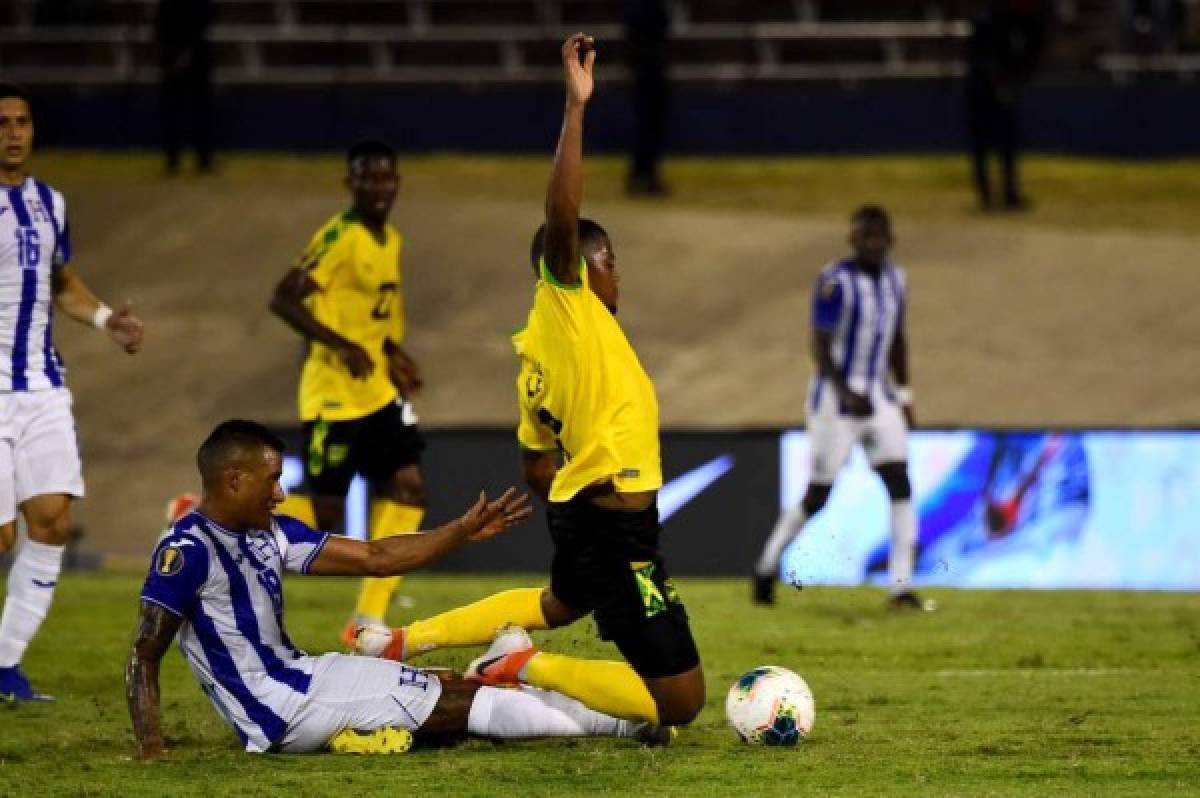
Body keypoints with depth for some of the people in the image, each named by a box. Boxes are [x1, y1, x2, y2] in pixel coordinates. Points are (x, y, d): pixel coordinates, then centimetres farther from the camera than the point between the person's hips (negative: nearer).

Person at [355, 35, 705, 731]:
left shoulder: (538, 352, 16)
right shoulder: (564, 303, -8)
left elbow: (537, 465, 21)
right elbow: (561, 216, -25)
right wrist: (577, 107, -26)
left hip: (577, 513, 10)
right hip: (617, 525, -10)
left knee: (561, 605, 43)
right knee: (681, 700, -11)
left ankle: (404, 642, 33)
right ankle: (527, 666, -5)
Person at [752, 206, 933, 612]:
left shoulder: (895, 279, 6)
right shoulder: (835, 281, -16)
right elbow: (820, 346, -19)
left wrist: (904, 395, 16)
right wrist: (847, 394, -30)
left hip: (878, 397, 6)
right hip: (835, 398, -6)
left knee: (900, 486, -6)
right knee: (817, 497, -1)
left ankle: (901, 587, -6)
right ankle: (767, 567, 21)